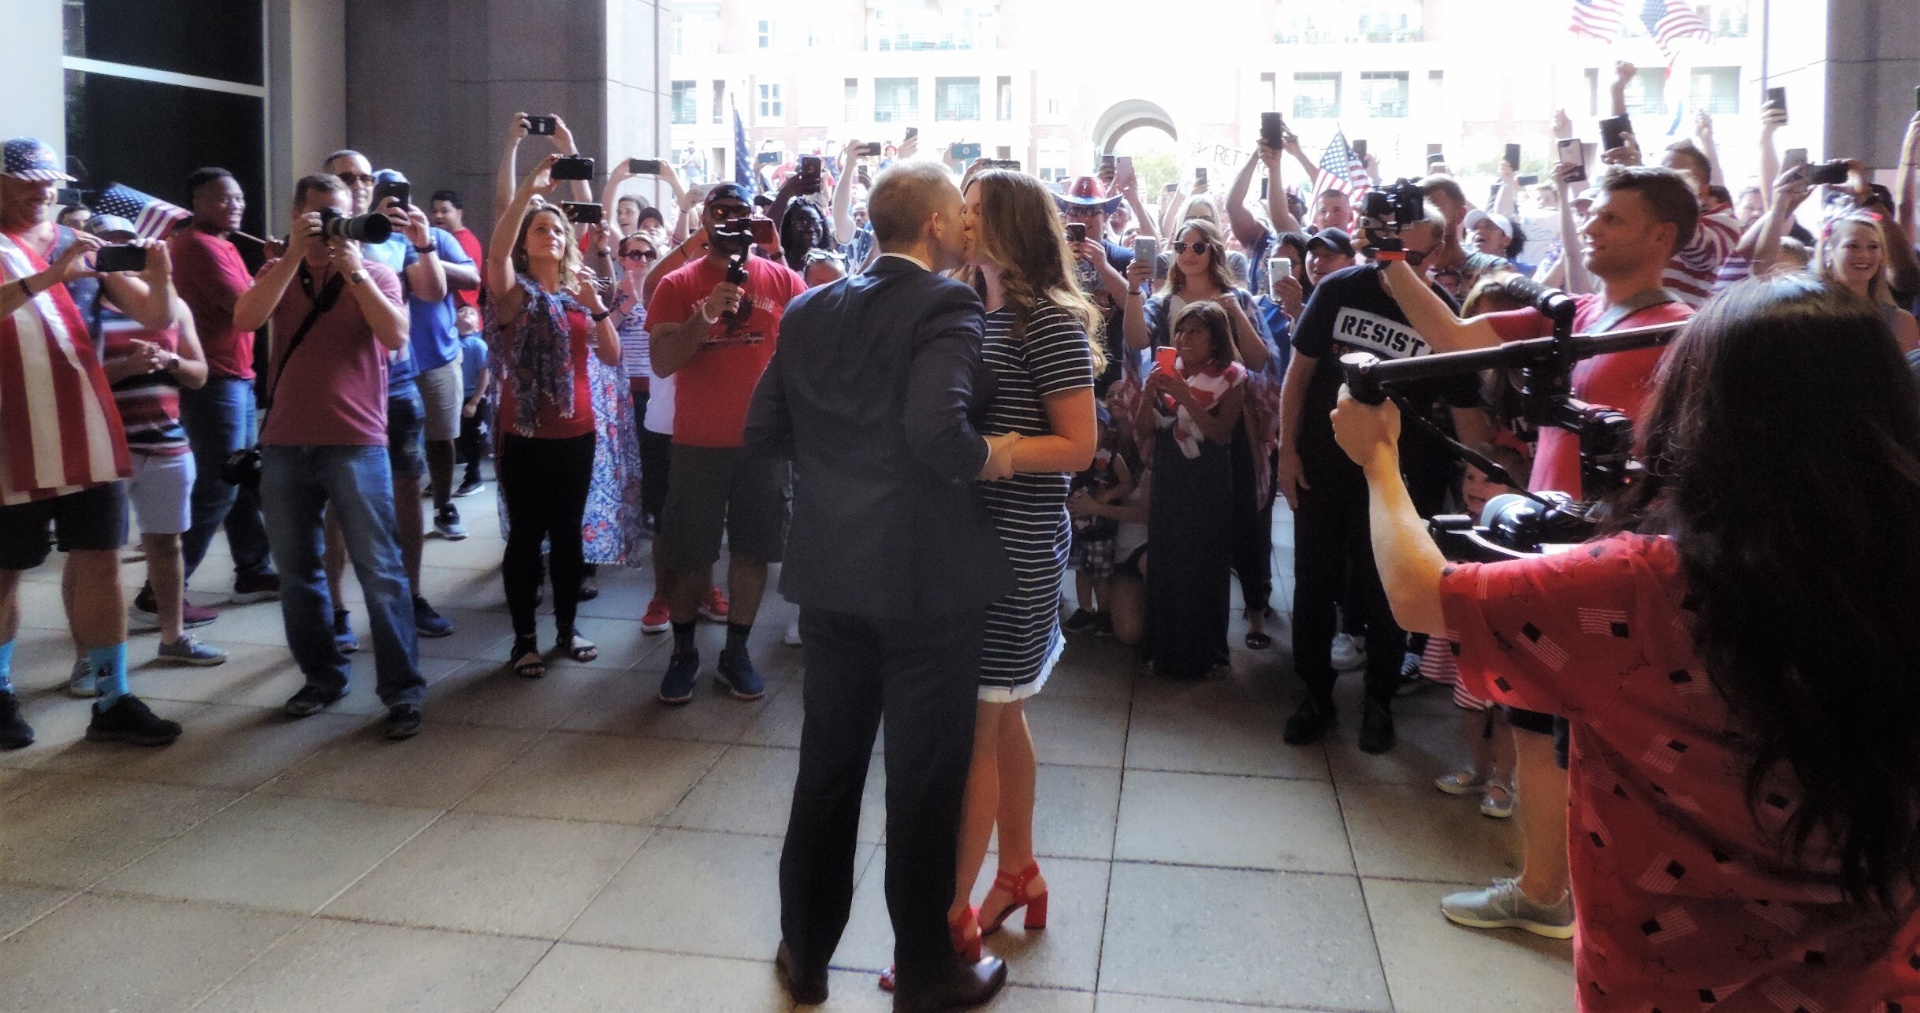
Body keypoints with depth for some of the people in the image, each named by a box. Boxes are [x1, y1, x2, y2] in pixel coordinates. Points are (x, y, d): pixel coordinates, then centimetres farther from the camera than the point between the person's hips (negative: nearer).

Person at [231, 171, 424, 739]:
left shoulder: (375, 274, 5)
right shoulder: (280, 272, 11)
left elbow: (397, 336, -13)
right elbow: (246, 319, -9)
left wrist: (353, 271, -16)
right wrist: (293, 254, -14)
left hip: (356, 445, -4)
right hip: (285, 446, 4)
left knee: (380, 571, -5)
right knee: (297, 571, 11)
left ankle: (403, 691, -1)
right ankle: (323, 677, 25)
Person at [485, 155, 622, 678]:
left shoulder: (579, 294, 10)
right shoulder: (514, 290, -2)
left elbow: (612, 357, 3)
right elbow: (497, 251, -24)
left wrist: (595, 303, -10)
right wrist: (529, 188, -29)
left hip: (577, 432, 4)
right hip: (524, 433, -4)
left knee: (568, 532, 11)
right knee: (526, 534, 1)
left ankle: (567, 628, 23)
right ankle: (524, 638, 11)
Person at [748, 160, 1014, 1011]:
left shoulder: (808, 310, 5)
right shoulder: (947, 305, -14)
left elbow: (763, 431, 6)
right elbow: (937, 430, -30)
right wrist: (989, 458, -12)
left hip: (831, 574, 6)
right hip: (928, 579, -6)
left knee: (826, 767, 18)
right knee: (924, 779, 7)